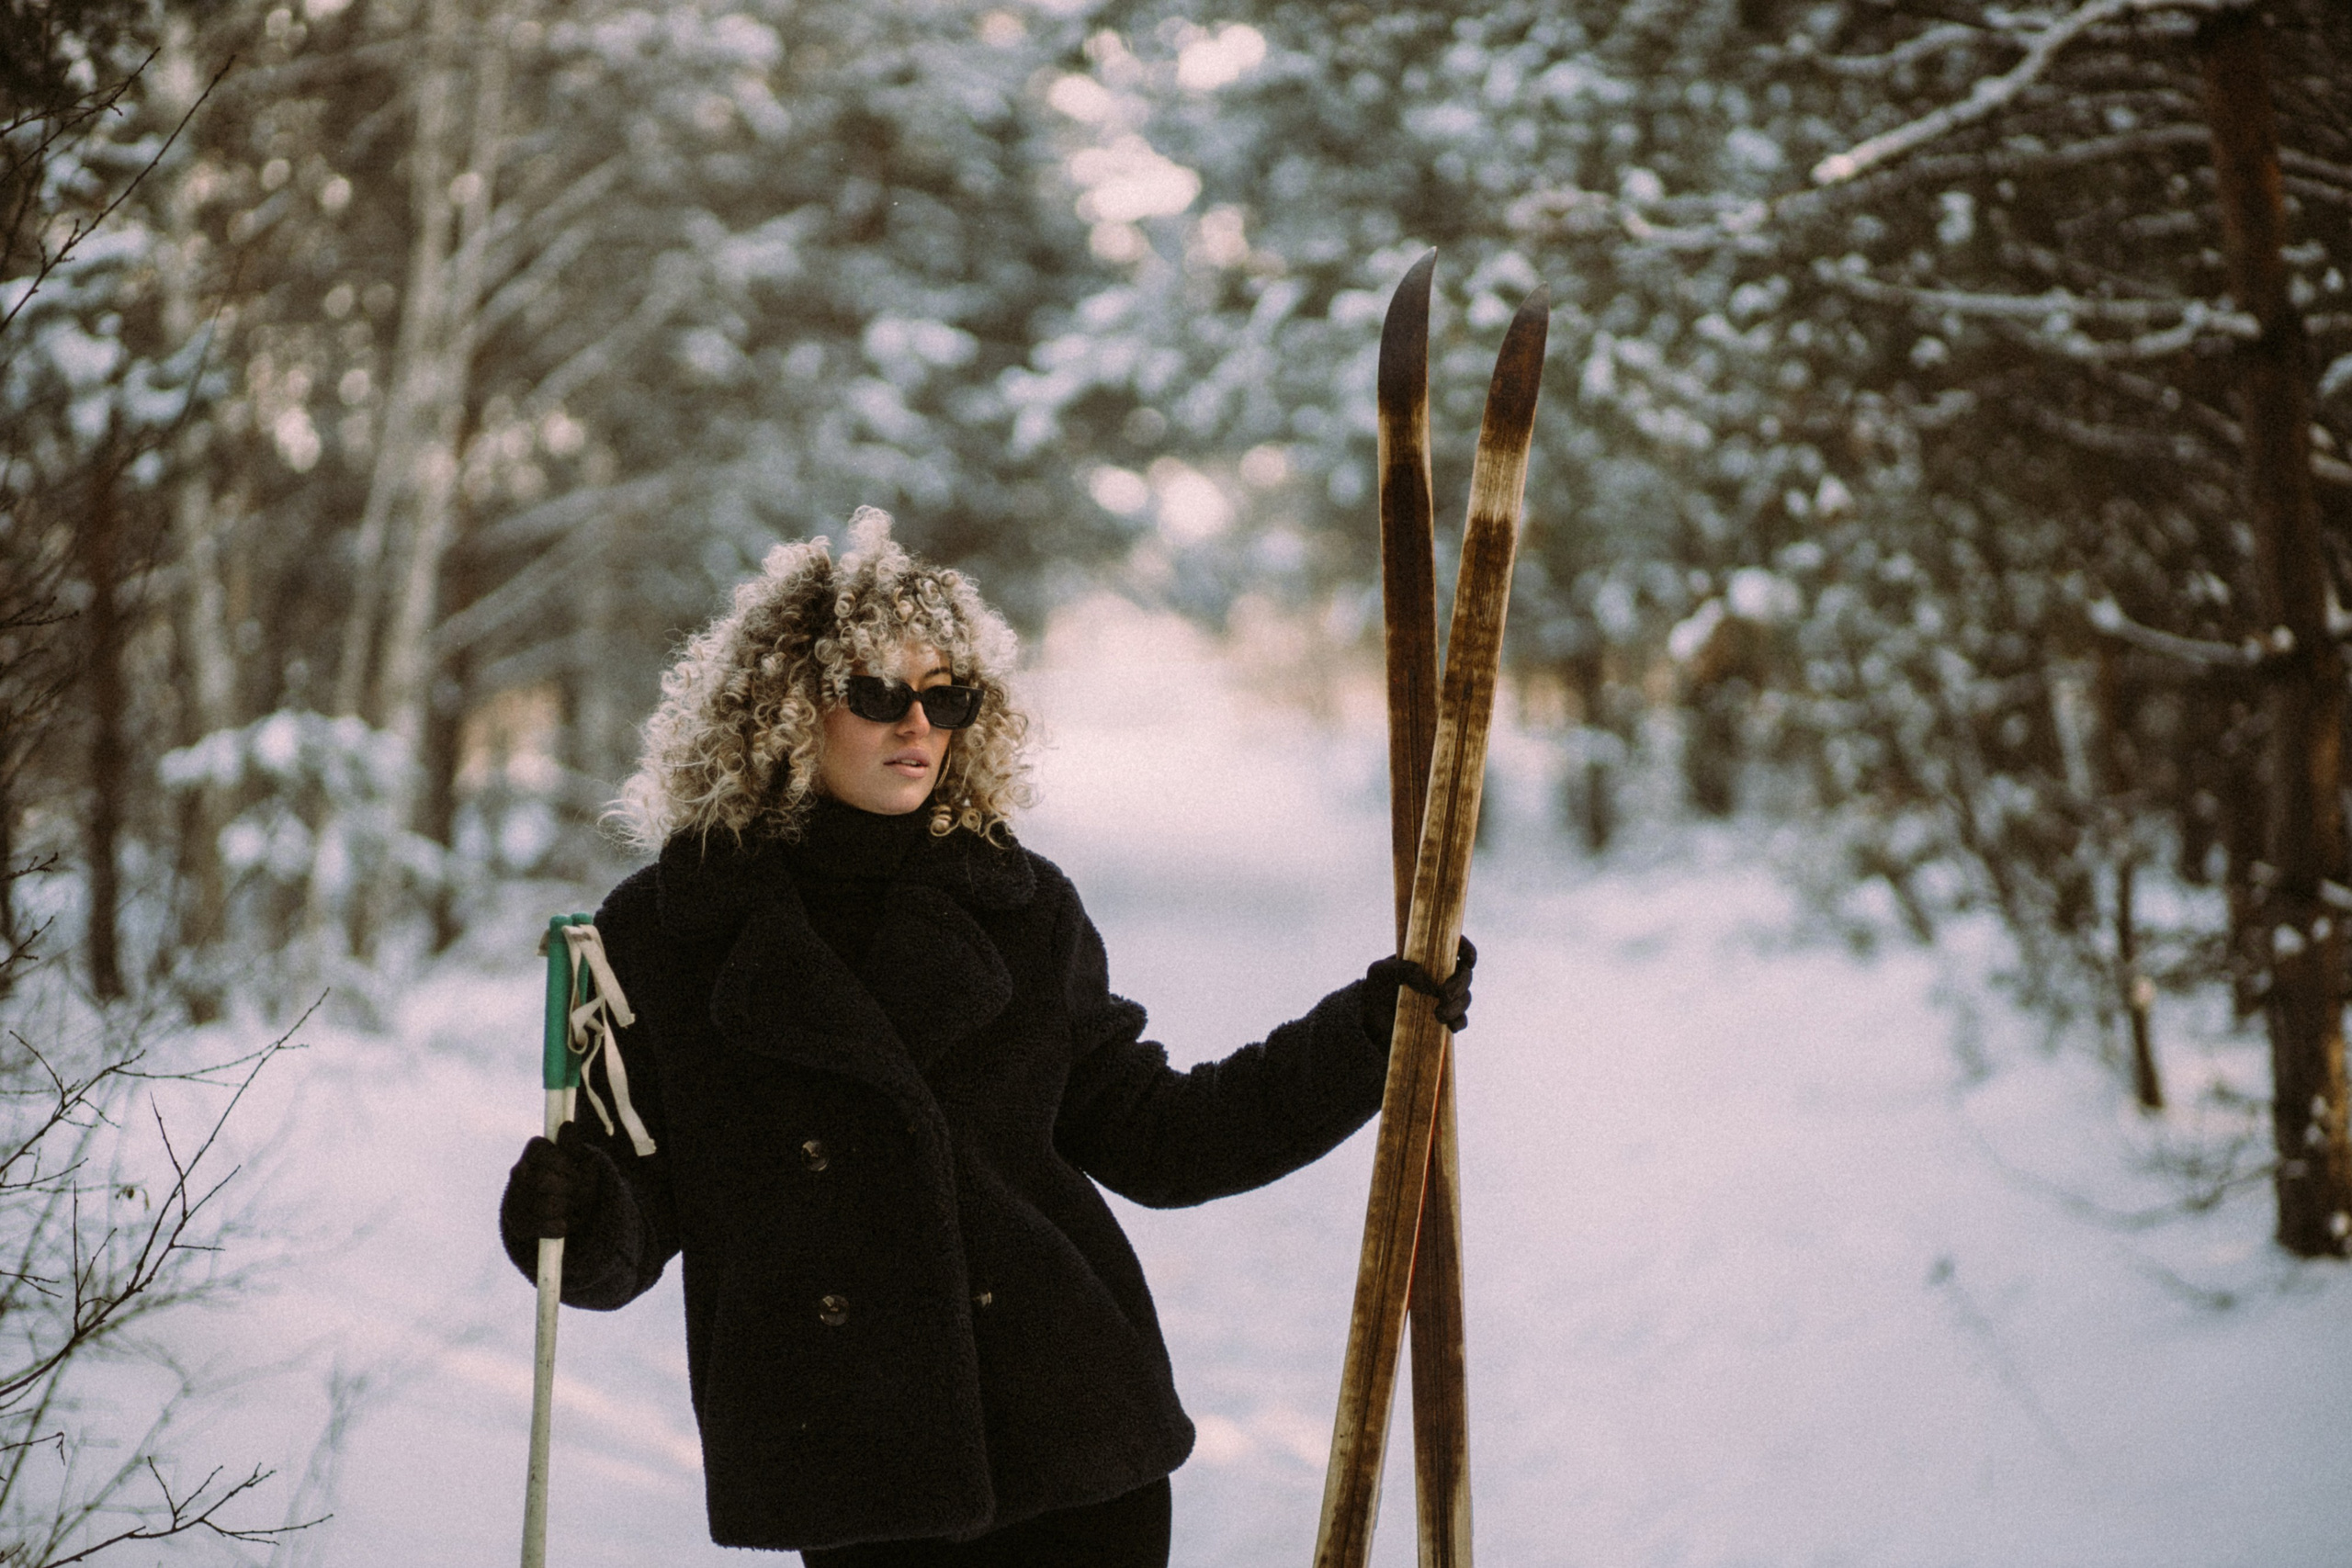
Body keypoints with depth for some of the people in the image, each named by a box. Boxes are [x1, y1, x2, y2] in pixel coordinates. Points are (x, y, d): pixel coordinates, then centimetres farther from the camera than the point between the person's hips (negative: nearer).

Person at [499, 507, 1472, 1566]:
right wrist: (576, 1216, -19)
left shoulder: (1022, 910, 7)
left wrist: (1364, 1034, 10)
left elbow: (1145, 1138, 15)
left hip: (1067, 1439, 2)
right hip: (851, 1473, -1)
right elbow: (631, 1234, 4)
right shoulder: (657, 936, 1)